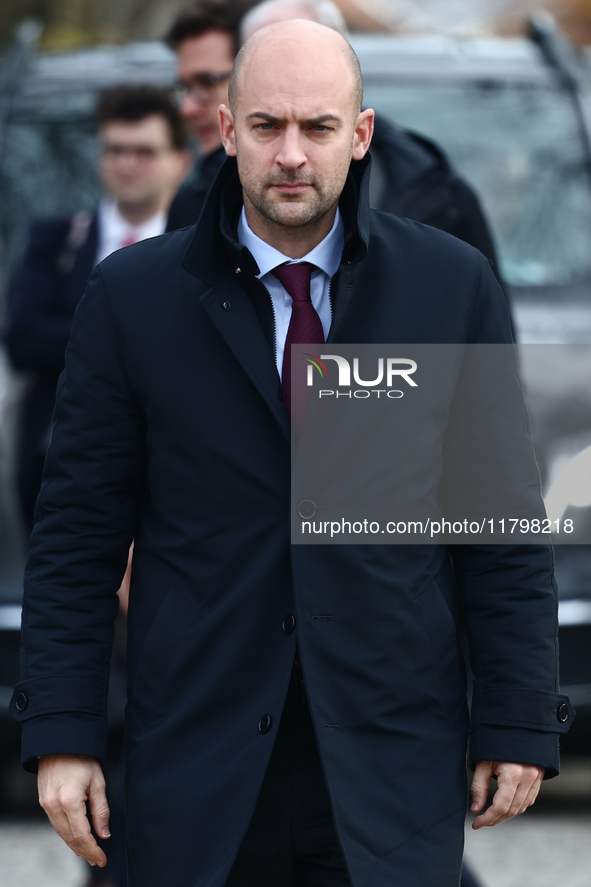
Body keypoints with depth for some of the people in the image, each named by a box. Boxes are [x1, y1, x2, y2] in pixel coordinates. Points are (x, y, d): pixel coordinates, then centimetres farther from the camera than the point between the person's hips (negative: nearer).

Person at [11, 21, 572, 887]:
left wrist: (517, 723, 1)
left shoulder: (452, 286, 3)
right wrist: (62, 733, -2)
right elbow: (78, 532, 3)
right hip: (197, 771, 0)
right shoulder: (132, 295, 2)